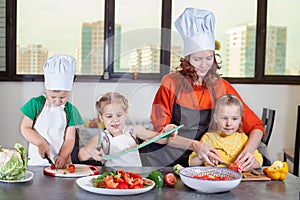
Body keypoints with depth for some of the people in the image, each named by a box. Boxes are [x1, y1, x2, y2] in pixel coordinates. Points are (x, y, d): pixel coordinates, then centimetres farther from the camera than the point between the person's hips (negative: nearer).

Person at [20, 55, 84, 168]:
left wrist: (63, 157, -14)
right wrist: (41, 143, -11)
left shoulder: (70, 110, 3)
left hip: (61, 160, 1)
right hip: (37, 160, 0)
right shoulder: (36, 104, 1)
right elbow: (25, 128, 1)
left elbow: (70, 139, 1)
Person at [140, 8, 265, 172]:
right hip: (162, 160, -3)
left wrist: (248, 150, -17)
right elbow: (160, 131, -5)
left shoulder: (221, 87, 2)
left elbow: (256, 126, 4)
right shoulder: (171, 83, -4)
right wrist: (193, 144, -20)